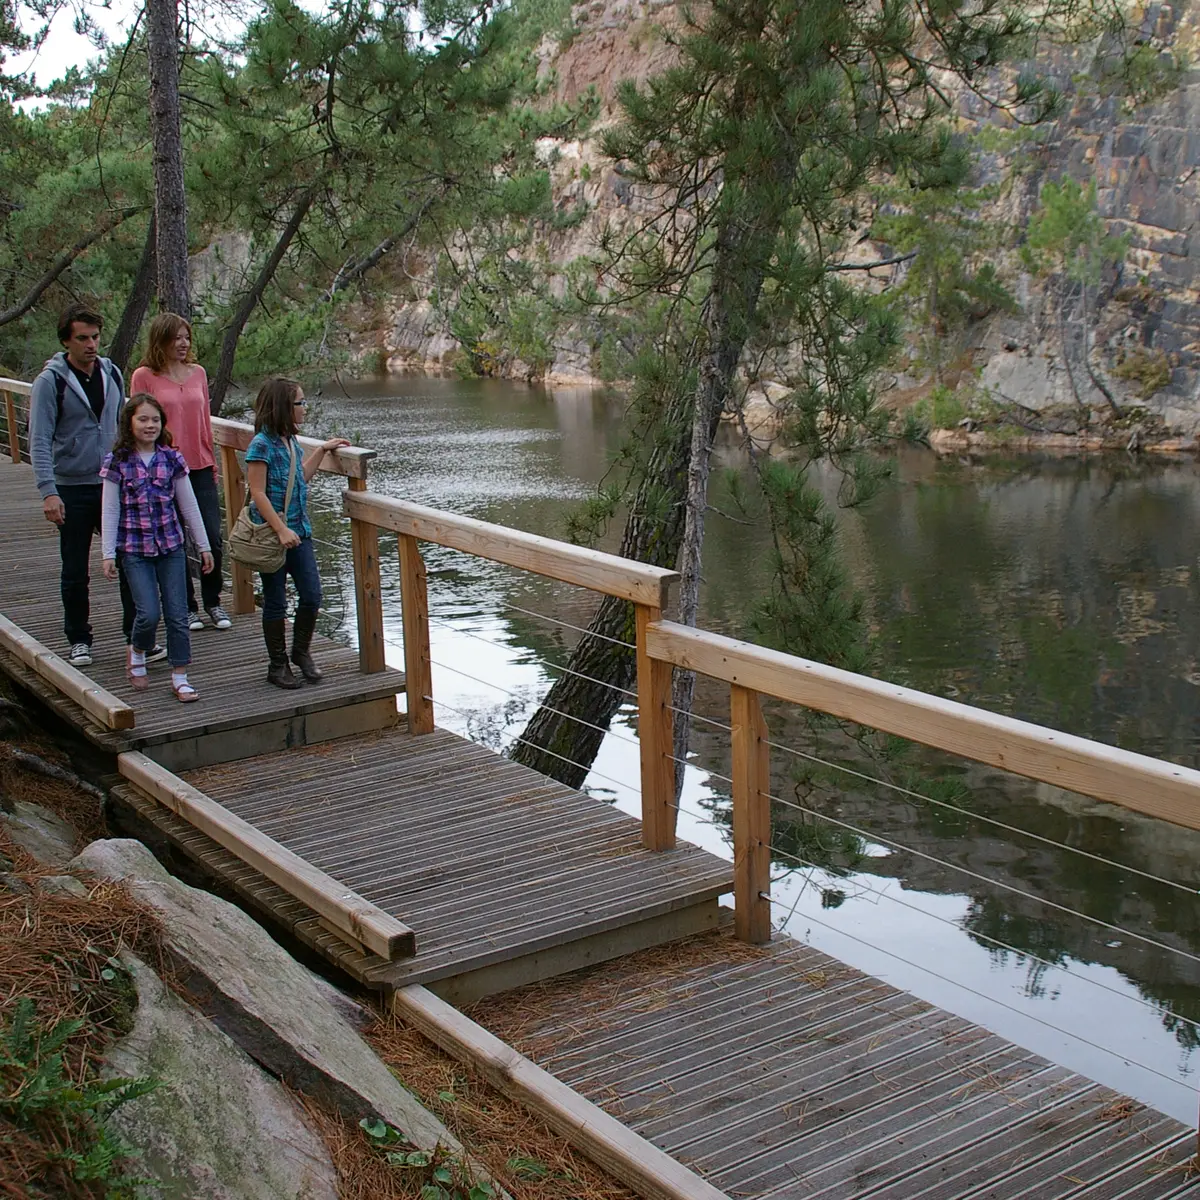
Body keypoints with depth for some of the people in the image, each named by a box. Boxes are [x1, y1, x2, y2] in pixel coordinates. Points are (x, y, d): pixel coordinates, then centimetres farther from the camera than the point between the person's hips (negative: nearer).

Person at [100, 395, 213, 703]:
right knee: (149, 613, -11)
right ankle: (137, 652, 21)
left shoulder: (171, 459, 2)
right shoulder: (118, 462, -4)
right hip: (135, 550, -2)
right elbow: (109, 510, -2)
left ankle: (180, 678, 11)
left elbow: (189, 505, 8)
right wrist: (108, 554, -5)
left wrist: (203, 546, 9)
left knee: (177, 615, 2)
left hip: (171, 547, 2)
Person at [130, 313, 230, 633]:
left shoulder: (197, 372, 8)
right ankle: (186, 607, 17)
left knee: (212, 539, 1)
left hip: (200, 467, 3)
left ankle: (213, 602, 18)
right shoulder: (144, 377, -4)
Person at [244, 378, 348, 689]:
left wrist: (321, 450, 23)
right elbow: (258, 493, -17)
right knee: (275, 603, 5)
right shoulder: (262, 444, -14)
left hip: (298, 531, 7)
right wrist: (281, 530, -22)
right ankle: (278, 664, 17)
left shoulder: (290, 441, 10)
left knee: (311, 596, 4)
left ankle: (301, 652, 24)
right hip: (271, 535, -7)